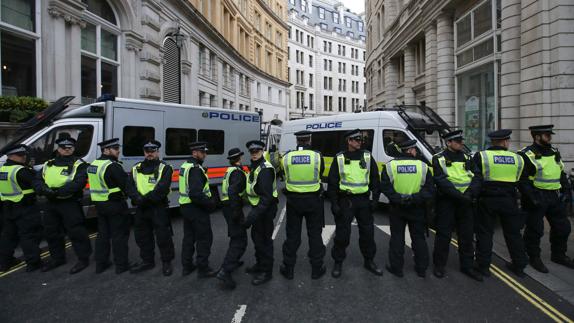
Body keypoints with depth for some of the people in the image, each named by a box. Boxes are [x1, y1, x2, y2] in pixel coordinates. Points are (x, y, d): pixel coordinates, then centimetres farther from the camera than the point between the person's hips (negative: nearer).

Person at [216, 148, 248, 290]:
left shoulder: (229, 171, 13)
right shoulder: (238, 173, -16)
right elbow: (232, 191, -30)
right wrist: (236, 212, -29)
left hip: (227, 206, 10)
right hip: (233, 207, -10)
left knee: (236, 236, 26)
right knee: (240, 241, -9)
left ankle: (233, 261, 40)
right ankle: (225, 271, -16)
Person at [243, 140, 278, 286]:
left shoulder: (265, 169, -22)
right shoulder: (254, 167, 10)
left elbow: (267, 197, -29)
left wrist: (253, 215, -33)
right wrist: (253, 212, 18)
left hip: (266, 208, -10)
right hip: (258, 207, 10)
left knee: (263, 238, -1)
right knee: (256, 235, 21)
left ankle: (266, 272, 14)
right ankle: (260, 264, 39)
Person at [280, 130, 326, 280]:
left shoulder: (287, 157, -6)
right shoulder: (317, 156, -9)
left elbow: (286, 176, 4)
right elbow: (320, 173, 4)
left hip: (293, 200, 1)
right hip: (313, 200, -1)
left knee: (292, 234, 12)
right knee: (315, 234, 12)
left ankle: (288, 269, 22)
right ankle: (316, 268, 22)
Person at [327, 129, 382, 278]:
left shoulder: (367, 157, 5)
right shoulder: (339, 158, -2)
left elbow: (375, 180, 9)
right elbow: (332, 182, -1)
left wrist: (375, 199, 1)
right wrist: (334, 203, -7)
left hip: (364, 200, 3)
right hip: (345, 201, -2)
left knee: (367, 232, 11)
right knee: (342, 233, 3)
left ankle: (369, 261, 30)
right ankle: (338, 263, 20)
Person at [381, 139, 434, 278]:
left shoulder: (390, 165, -6)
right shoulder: (423, 166, -6)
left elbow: (385, 187, -11)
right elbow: (429, 189, -9)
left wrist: (398, 198, -15)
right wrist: (415, 198, -16)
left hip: (397, 208, 0)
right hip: (417, 209, 1)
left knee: (397, 238, 11)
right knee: (418, 238, 15)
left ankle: (396, 267, 18)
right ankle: (421, 268, 26)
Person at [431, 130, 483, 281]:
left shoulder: (467, 158, 12)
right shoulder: (439, 159, -4)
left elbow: (476, 177, 3)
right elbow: (441, 181, -14)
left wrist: (470, 193, -16)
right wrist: (459, 195, -22)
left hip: (466, 202, 5)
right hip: (446, 201, -5)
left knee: (467, 235, 11)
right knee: (443, 235, 1)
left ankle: (467, 266, 25)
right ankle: (439, 265, 16)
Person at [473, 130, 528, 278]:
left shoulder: (481, 156, -8)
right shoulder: (518, 159, 3)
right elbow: (518, 182, 7)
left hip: (487, 200, -3)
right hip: (509, 200, 3)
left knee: (485, 233, 6)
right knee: (513, 233, 17)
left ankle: (483, 266, 11)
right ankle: (519, 265, 30)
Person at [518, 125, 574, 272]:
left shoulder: (554, 152, 13)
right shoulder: (527, 155, -12)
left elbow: (562, 173, 20)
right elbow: (522, 180, -16)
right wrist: (533, 197, -21)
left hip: (555, 197, 8)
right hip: (537, 198, -8)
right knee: (535, 230, 1)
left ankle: (558, 255, 35)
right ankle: (534, 258, 16)